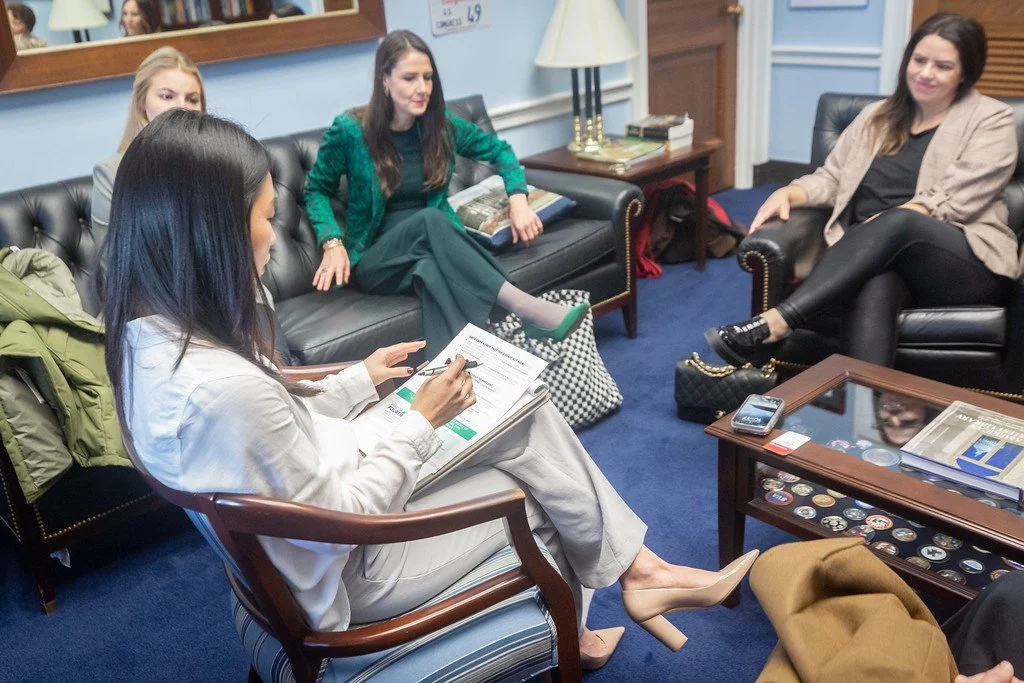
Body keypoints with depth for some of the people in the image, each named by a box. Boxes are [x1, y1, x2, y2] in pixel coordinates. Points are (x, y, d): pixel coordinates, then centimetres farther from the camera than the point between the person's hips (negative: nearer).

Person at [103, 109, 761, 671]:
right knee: (534, 488, 9)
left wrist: (359, 380, 3)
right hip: (344, 574, -8)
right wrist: (421, 421, -16)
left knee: (527, 419, 6)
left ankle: (638, 569, 22)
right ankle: (565, 639, 37)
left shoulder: (152, 334, -7)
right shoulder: (224, 387, -37)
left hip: (306, 514, 8)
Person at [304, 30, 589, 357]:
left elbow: (499, 149, 13)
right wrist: (333, 243, -12)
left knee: (434, 268, -37)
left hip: (435, 250, 3)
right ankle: (525, 308, -46)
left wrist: (518, 201, -5)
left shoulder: (440, 124, 0)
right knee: (429, 219, -36)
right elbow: (317, 190, 5)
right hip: (375, 261, -3)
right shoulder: (350, 130, -9)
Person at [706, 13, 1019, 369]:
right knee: (875, 290, -37)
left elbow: (952, 200, -8)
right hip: (879, 255, 3)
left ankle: (772, 326, -47)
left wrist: (884, 224, -20)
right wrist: (788, 192, -7)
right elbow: (831, 178, 15)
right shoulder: (876, 116, 20)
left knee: (896, 223, -37)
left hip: (969, 265, -3)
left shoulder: (991, 120, 5)